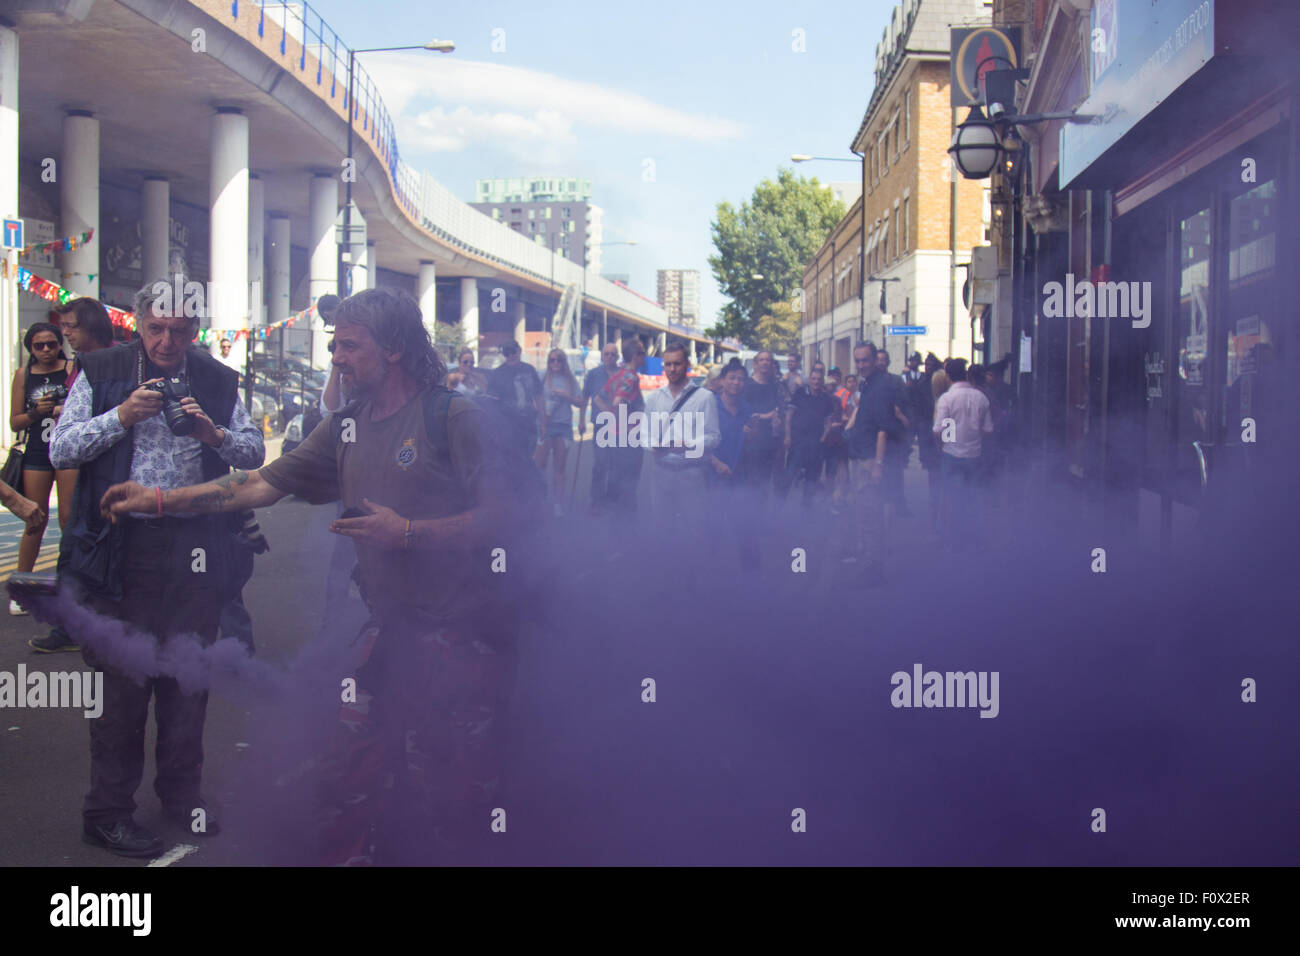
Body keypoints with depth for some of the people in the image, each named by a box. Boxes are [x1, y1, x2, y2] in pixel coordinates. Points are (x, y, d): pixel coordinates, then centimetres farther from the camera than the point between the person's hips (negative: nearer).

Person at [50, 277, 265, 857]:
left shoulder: (217, 380, 9)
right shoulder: (101, 373, 2)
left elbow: (254, 452, 9)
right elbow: (61, 450, -2)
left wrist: (212, 433, -10)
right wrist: (121, 416, -15)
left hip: (197, 544, 3)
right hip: (124, 544, -3)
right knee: (122, 679, 1)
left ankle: (181, 792, 29)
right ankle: (109, 812, 12)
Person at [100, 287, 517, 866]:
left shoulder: (454, 418, -8)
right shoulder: (348, 427, 13)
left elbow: (501, 518, -12)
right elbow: (263, 484, 12)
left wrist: (407, 532, -19)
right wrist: (159, 500, 7)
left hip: (460, 634, -6)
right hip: (391, 631, 6)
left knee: (449, 793, 0)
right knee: (350, 781, 7)